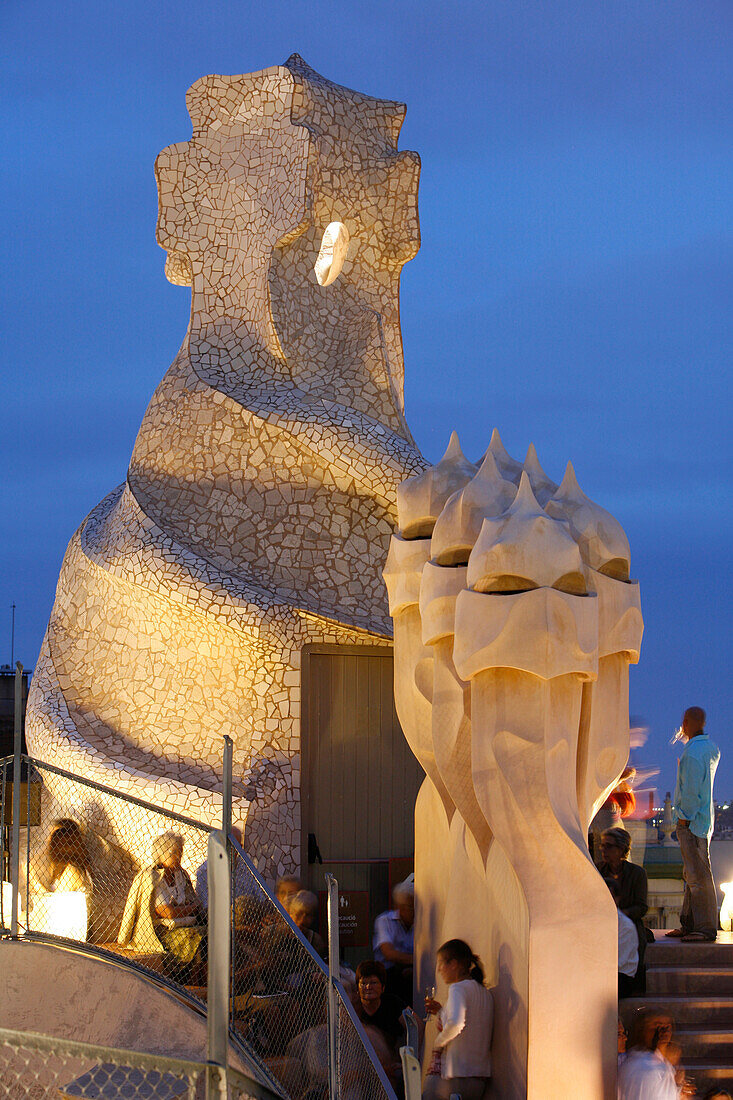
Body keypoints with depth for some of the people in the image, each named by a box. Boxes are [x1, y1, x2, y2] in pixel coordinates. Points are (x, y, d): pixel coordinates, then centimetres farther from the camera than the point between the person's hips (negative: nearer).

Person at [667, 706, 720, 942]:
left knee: (698, 876, -7)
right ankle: (689, 924, 20)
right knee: (692, 875, 15)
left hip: (692, 822, -10)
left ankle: (706, 928, -6)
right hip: (703, 818, 10)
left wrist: (684, 819, -14)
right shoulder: (712, 749, 11)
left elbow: (691, 792, -20)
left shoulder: (692, 754, -19)